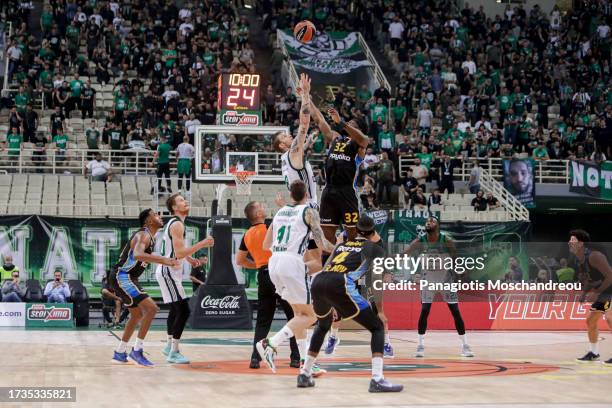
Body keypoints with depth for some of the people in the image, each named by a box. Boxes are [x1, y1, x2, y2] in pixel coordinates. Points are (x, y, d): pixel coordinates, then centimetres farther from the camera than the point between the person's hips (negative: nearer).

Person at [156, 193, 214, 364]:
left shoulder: (173, 223, 14)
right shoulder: (177, 225, -18)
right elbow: (179, 253, -26)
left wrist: (189, 258, 20)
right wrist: (201, 245, -26)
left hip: (167, 272, 11)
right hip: (169, 272, -11)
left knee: (176, 310, 22)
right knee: (183, 311, -14)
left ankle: (169, 346, 33)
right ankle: (173, 353, -12)